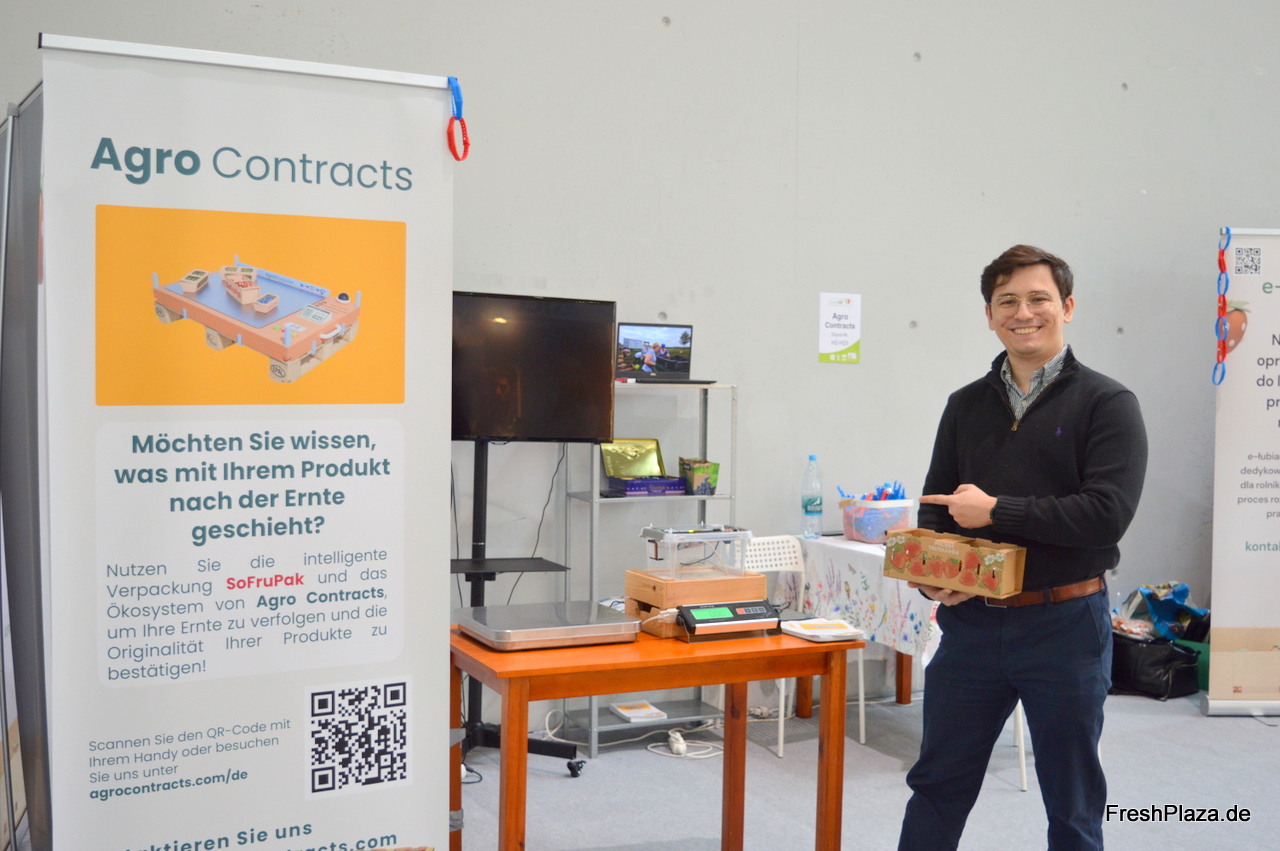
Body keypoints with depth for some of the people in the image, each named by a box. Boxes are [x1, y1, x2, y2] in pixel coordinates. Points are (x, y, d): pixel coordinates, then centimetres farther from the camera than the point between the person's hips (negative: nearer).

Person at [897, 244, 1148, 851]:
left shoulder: (1106, 404, -5)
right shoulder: (966, 406, 10)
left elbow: (1108, 511, -17)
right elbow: (935, 508, 11)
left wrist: (995, 510, -16)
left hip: (1066, 624, -4)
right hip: (970, 620, 4)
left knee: (1073, 802, 12)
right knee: (938, 784, 13)